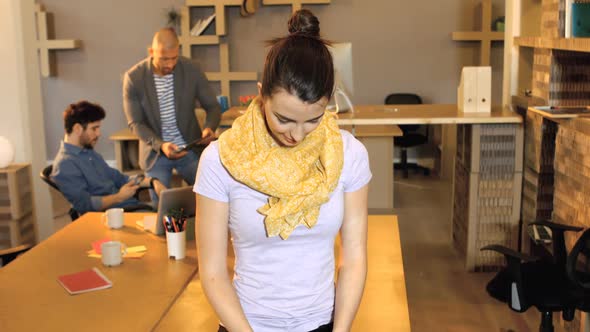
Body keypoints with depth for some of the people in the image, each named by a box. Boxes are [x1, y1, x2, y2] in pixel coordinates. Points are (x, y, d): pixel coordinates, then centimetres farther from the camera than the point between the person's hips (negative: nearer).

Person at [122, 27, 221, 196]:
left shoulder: (192, 69, -9)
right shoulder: (133, 77, -11)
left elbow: (213, 107, -1)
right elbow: (136, 123, -9)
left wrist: (209, 128, -24)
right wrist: (160, 145, -25)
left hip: (190, 150, 1)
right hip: (155, 153, -1)